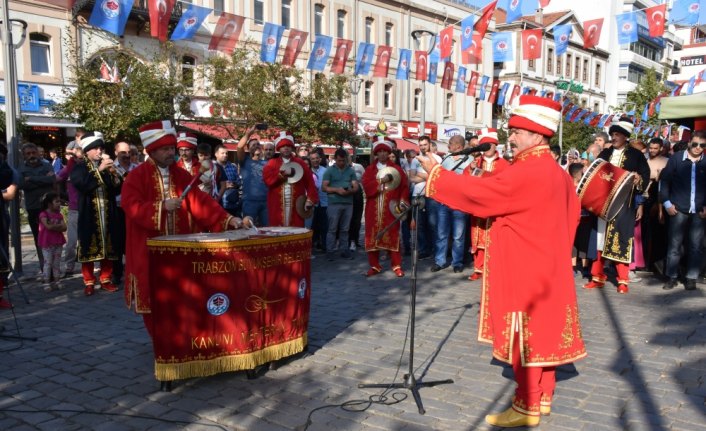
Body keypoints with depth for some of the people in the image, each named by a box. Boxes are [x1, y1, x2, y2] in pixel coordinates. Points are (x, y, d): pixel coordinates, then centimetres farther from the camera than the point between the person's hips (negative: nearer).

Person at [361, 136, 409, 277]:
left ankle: (396, 266, 8)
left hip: (391, 209, -2)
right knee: (373, 236, 3)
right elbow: (366, 186, -6)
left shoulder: (396, 169, 7)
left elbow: (404, 187, 0)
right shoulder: (369, 170, 10)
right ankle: (375, 266, 13)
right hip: (373, 209, 2)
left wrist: (403, 202, -14)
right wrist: (381, 181, -17)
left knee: (393, 236, 0)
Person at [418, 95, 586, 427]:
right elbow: (571, 215, 17)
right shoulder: (556, 172, 10)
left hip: (524, 271, -10)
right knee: (541, 332, 16)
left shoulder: (526, 172, -21)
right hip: (544, 266, 10)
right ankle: (542, 396, 27)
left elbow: (478, 191, -20)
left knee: (524, 335, 0)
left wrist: (435, 172, -11)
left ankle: (527, 406, 11)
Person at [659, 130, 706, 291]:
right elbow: (664, 180, 4)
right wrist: (667, 203, -2)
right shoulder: (676, 158, 1)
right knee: (674, 244, 3)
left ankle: (691, 278, 14)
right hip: (679, 209, -1)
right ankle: (672, 277, 11)